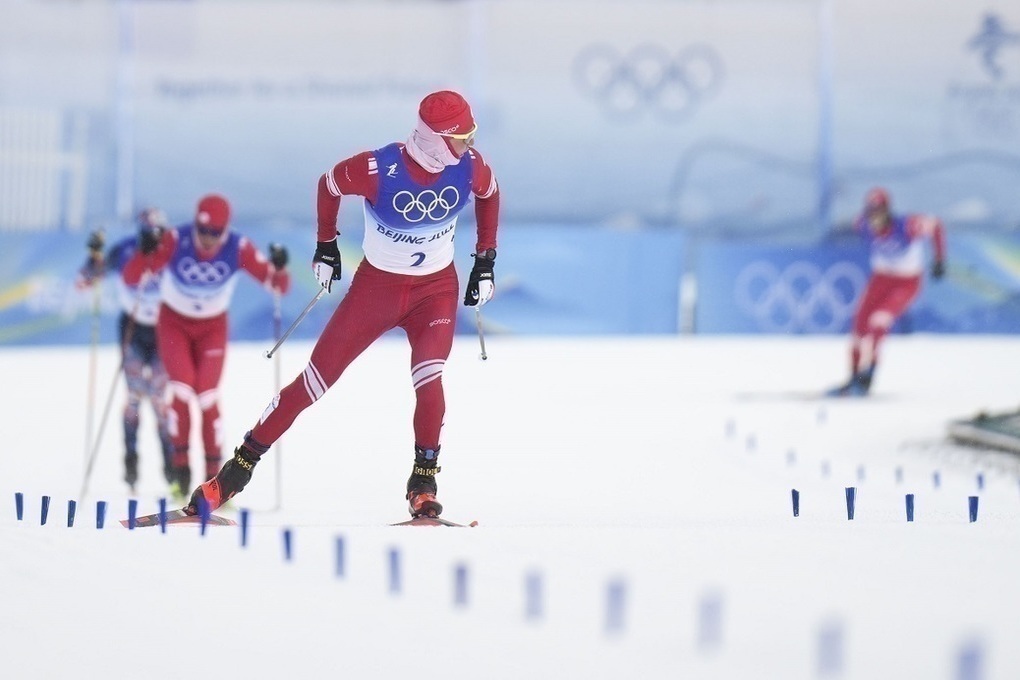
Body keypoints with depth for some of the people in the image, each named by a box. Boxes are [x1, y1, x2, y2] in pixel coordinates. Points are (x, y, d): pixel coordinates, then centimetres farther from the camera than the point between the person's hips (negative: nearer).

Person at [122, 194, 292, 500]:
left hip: (213, 328, 1)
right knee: (182, 389, -17)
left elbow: (279, 286, -20)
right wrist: (145, 254, -47)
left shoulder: (239, 248, -23)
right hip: (174, 323, -1)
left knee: (208, 397, -10)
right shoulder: (175, 240, -26)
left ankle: (214, 474, 1)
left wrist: (280, 268, -42)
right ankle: (180, 464, -1)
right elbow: (130, 277, -26)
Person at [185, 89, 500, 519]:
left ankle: (423, 484, -3)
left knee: (428, 379, -22)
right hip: (376, 284, -1)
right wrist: (326, 246, 3)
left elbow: (489, 195, 9)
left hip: (437, 287, 2)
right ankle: (240, 467, 10)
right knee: (318, 378, -1)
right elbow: (329, 184, -5)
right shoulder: (379, 169, -26)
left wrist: (485, 262, 9)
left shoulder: (470, 167, -15)